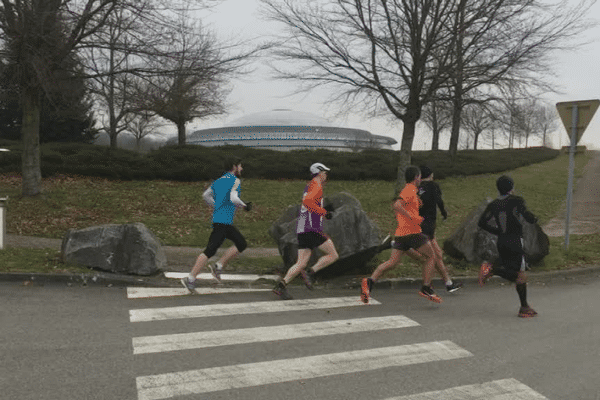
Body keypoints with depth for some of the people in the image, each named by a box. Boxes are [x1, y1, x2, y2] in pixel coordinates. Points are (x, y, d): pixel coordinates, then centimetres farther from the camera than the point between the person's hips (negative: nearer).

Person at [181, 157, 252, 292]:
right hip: (223, 221, -10)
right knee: (210, 251, -10)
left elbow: (206, 195, 22)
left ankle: (218, 267, 10)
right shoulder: (235, 181, -7)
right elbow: (233, 198, -23)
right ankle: (190, 279, -8)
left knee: (241, 244, 14)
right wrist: (243, 205, -5)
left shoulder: (219, 180, 18)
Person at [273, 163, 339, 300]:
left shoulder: (309, 186, 24)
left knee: (301, 263, 4)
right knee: (333, 255, -1)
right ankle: (310, 273, -9)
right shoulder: (316, 186, -6)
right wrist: (324, 212, -17)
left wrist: (324, 209, 25)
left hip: (302, 229, 9)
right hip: (312, 229, -9)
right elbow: (307, 201, -24)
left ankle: (281, 285, -6)